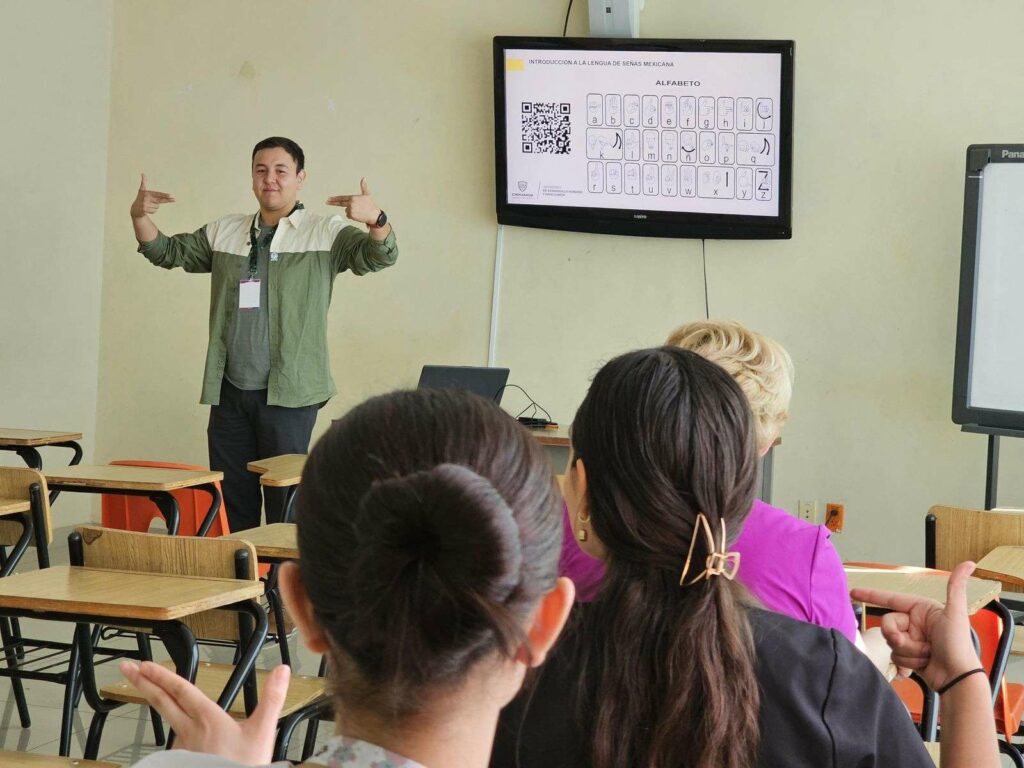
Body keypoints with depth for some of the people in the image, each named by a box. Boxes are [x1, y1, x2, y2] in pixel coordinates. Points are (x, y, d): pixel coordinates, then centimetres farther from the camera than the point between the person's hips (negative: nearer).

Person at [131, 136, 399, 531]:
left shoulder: (325, 234, 0)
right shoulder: (224, 232, 15)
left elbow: (378, 256, -13)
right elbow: (166, 252, 18)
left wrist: (376, 219, -35)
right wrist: (140, 216, -1)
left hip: (288, 393, -5)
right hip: (229, 391, 5)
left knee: (285, 502, -5)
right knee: (233, 501, 9)